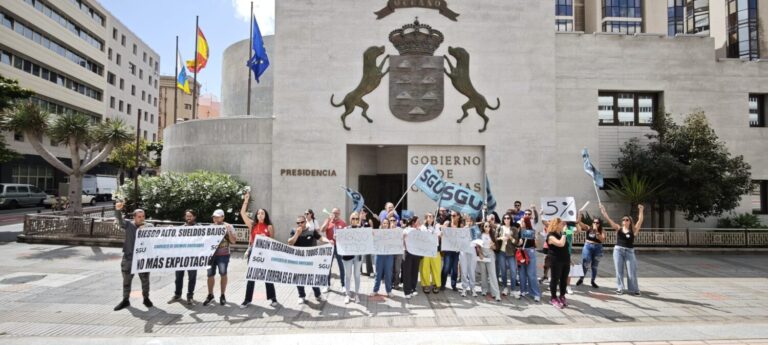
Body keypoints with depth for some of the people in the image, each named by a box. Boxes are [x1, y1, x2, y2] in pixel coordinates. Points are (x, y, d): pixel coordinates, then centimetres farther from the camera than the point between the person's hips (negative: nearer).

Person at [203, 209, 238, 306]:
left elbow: (233, 241, -9)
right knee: (210, 275, 6)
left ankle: (223, 295, 19)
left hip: (223, 255, -3)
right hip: (211, 254, 3)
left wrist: (228, 231, -20)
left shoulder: (228, 226, -2)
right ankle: (210, 295, 22)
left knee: (223, 274, 5)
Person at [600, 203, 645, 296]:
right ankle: (620, 288, 13)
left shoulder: (633, 230, 1)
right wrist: (603, 210, -8)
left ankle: (634, 289, 15)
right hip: (618, 250, 1)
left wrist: (641, 210, -16)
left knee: (631, 272, 3)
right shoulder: (618, 228, 4)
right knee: (619, 271, 5)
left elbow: (640, 221, -9)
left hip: (629, 252, -1)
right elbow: (608, 219, -2)